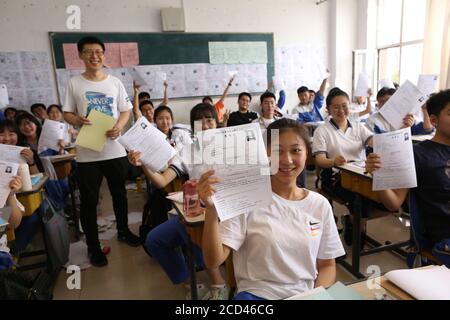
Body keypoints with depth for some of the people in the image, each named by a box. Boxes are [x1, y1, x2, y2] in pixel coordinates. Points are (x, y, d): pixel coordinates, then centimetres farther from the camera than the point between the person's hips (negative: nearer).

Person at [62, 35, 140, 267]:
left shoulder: (115, 82, 4)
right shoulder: (74, 83, 1)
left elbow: (126, 111, 6)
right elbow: (67, 113, 4)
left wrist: (119, 126, -14)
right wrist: (77, 120, -18)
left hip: (115, 150, 2)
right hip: (87, 153, -1)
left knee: (119, 194, 16)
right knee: (89, 200, 5)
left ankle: (123, 231, 38)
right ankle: (93, 246, 20)